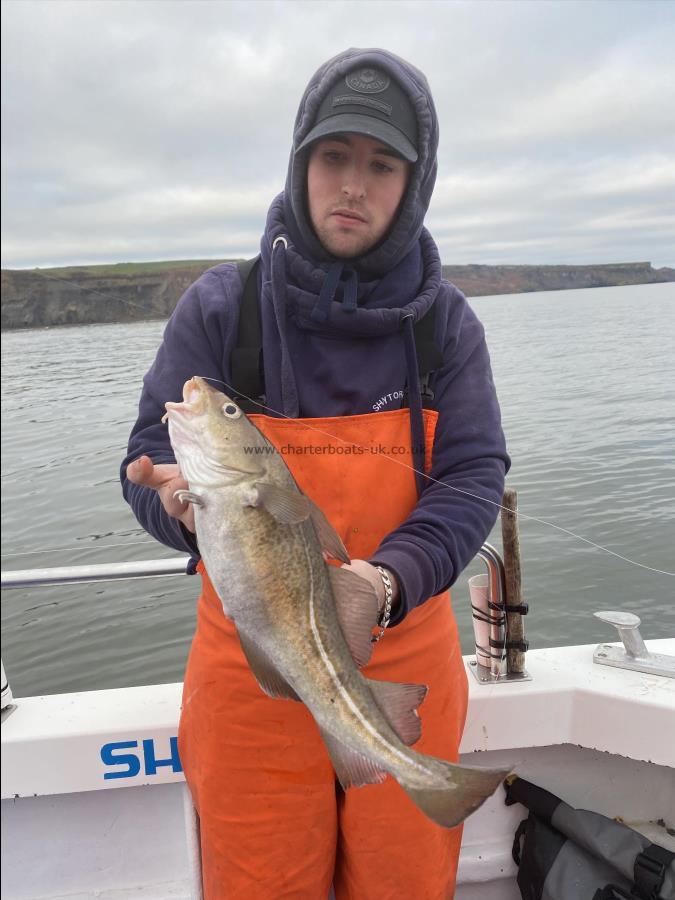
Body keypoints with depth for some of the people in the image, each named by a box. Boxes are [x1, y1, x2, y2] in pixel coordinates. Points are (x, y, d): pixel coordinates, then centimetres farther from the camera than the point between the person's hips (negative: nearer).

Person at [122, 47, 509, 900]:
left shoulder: (444, 321, -2)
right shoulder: (219, 307, -6)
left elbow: (473, 476, -7)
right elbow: (149, 464, -6)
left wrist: (390, 577, -26)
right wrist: (189, 504, -30)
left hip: (405, 658, 2)